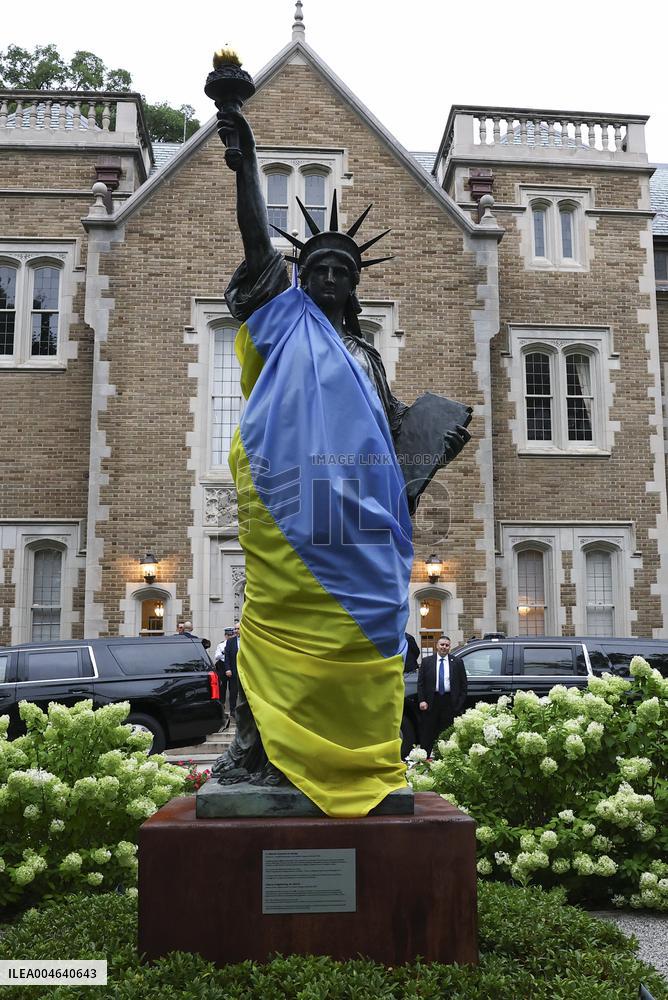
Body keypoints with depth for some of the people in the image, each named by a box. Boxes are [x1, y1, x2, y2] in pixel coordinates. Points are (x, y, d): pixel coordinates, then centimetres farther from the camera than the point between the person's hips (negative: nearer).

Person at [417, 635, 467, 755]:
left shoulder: (457, 662, 6)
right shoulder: (426, 661, 5)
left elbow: (463, 683, 6)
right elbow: (420, 682, 4)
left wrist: (461, 702, -1)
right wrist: (421, 700, -6)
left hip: (450, 701, 0)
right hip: (432, 700, 0)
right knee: (428, 733, 3)